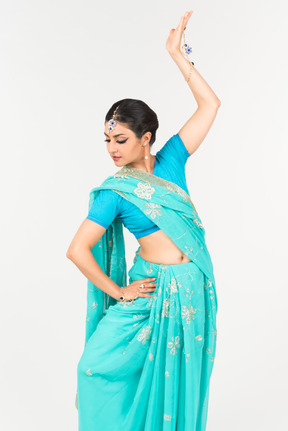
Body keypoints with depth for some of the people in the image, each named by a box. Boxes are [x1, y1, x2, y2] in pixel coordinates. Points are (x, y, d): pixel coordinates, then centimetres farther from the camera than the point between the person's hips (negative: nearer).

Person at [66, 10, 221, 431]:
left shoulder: (170, 160, 1)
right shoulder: (114, 191, -9)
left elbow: (210, 104, 1)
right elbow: (77, 250, -11)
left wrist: (177, 53, -1)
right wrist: (117, 292, -7)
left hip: (194, 286, 3)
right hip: (155, 287, -2)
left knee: (178, 380, 14)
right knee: (98, 365, -4)